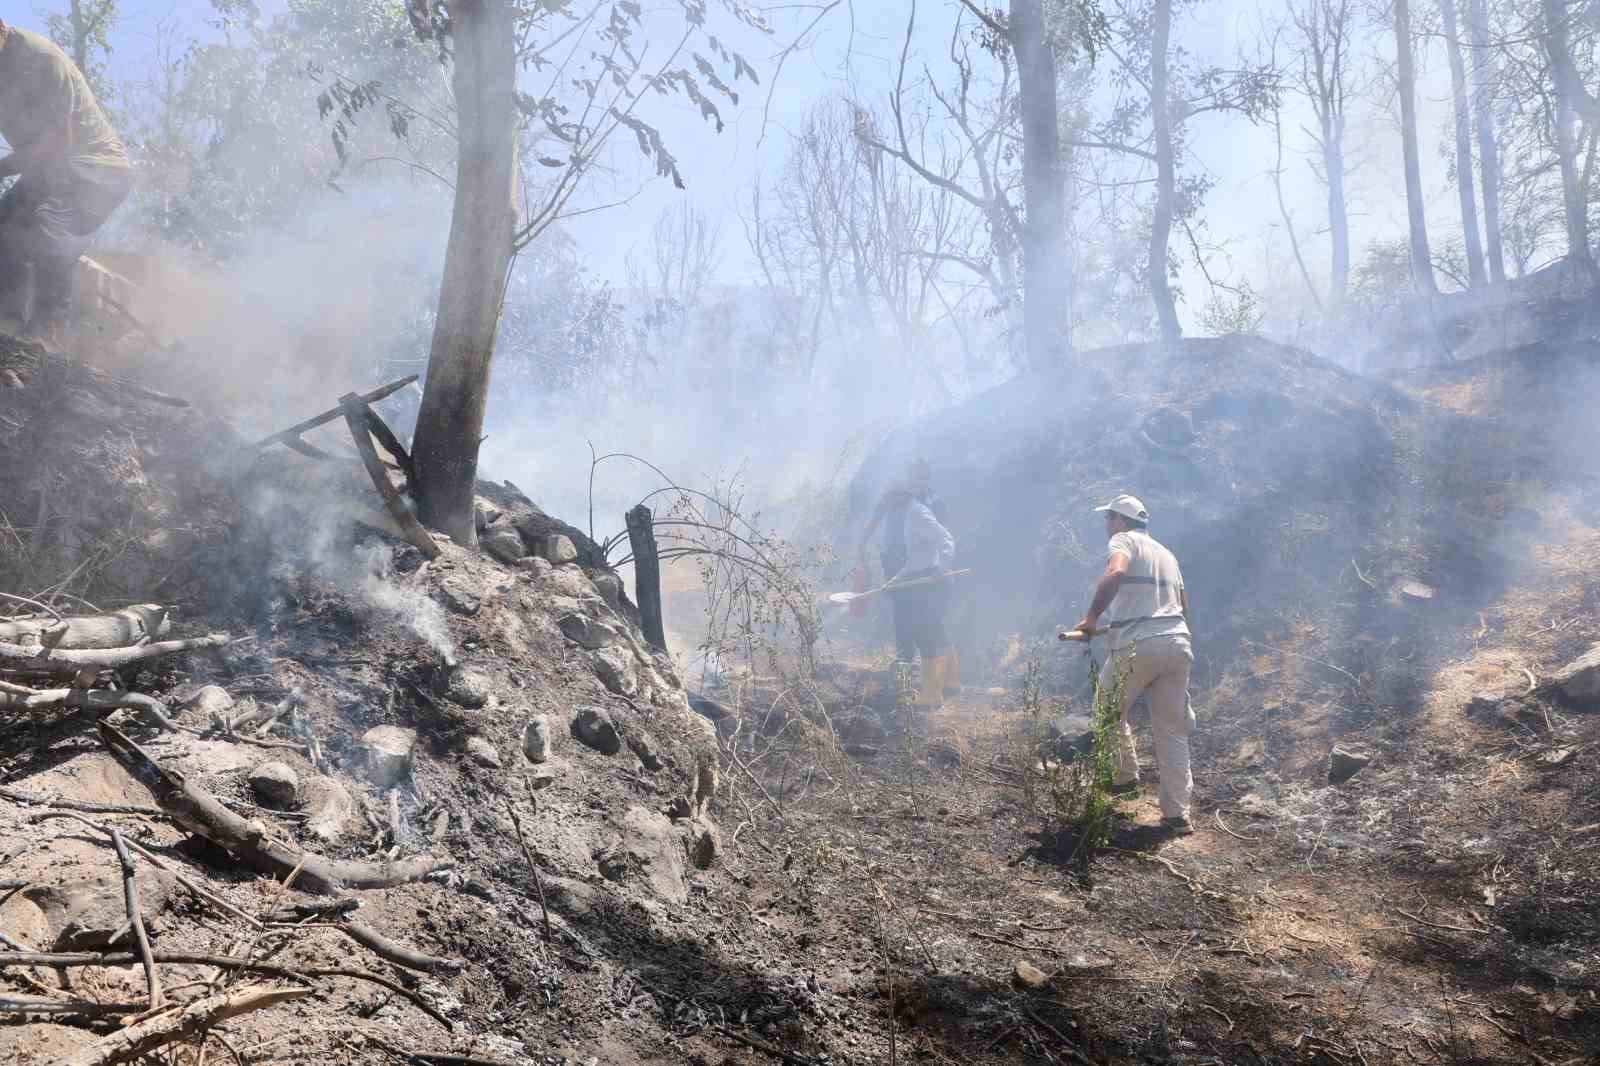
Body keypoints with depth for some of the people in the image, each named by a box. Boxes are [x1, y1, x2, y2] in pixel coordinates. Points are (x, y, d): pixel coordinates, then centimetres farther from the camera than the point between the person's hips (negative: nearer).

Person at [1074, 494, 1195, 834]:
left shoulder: (1123, 540, 2)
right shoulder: (1165, 552, 24)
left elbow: (1114, 574, -21)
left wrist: (1091, 619, -16)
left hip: (1136, 646, -6)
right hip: (1178, 643, 7)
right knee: (1172, 730, 9)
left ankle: (1125, 776, 23)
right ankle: (1177, 813, 8)